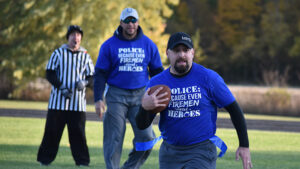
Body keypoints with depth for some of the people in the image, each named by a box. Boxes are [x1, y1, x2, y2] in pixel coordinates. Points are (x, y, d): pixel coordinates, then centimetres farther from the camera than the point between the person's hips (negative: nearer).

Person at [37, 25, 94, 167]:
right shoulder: (58, 53, 6)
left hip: (78, 103, 1)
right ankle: (45, 159, 8)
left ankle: (82, 160, 3)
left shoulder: (85, 56, 11)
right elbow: (49, 73, 1)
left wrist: (85, 82, -13)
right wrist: (61, 87, -13)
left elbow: (91, 77, 10)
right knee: (52, 131, 0)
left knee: (78, 132, -2)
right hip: (58, 101, -1)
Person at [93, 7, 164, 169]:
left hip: (140, 95, 2)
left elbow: (157, 71, 13)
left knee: (146, 136, -9)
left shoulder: (148, 45, 7)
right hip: (116, 96, -2)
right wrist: (98, 99, -7)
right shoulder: (109, 45, 1)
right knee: (114, 139, -4)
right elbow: (100, 74, 2)